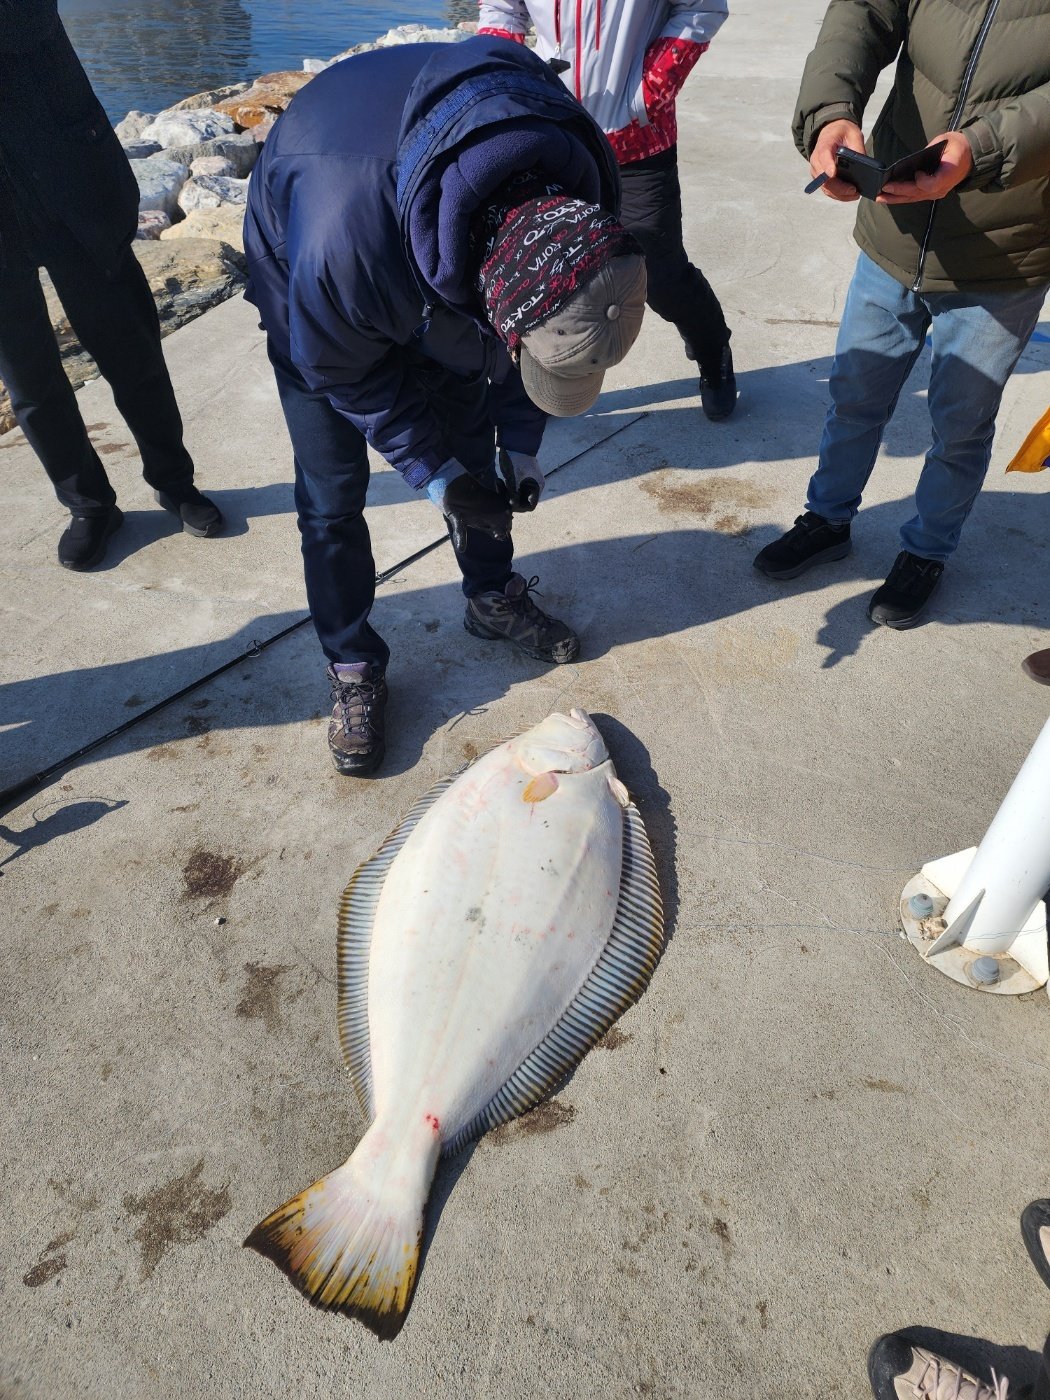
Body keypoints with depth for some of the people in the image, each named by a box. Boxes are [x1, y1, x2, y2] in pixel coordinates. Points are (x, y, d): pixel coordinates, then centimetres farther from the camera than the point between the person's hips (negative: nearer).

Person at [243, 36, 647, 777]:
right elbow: (339, 368, -25)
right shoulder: (341, 245, -45)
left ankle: (495, 599, 31)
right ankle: (354, 667, 11)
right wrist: (432, 472, -23)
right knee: (332, 495, -6)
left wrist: (520, 444, -12)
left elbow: (531, 328, -10)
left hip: (441, 279, 4)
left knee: (472, 443, 9)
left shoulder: (575, 210, -29)